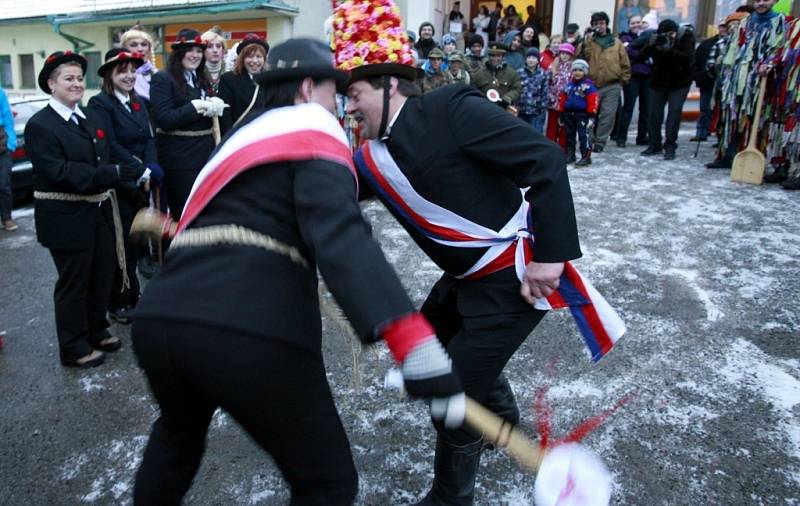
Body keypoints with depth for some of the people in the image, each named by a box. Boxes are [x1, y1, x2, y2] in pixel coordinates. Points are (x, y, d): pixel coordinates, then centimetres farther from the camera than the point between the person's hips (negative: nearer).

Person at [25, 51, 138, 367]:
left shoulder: (91, 117, 11)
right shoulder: (39, 125, -12)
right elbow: (60, 172, -23)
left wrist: (127, 175, -6)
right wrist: (113, 174, -30)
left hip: (100, 211, 7)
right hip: (67, 219, -7)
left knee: (103, 275, 17)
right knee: (73, 282, 5)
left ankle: (96, 330, 38)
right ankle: (74, 348, 22)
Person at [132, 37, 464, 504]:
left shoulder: (243, 134, 28)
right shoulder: (313, 129, 3)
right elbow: (340, 233, -17)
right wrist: (417, 347, -27)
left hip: (158, 319, 8)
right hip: (253, 333, -8)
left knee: (179, 432, 37)